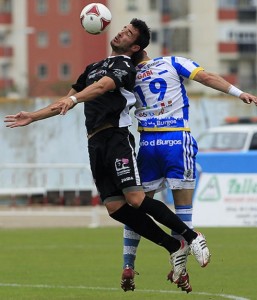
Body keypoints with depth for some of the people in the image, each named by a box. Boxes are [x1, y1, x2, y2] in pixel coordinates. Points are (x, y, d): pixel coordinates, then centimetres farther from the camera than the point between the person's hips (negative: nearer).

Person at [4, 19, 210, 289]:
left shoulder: (124, 65, -1)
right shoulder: (94, 68, 25)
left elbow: (102, 86, -22)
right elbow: (66, 101, 33)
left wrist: (73, 99, -38)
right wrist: (32, 117, 29)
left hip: (116, 137, -7)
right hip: (96, 143, 7)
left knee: (136, 199, -20)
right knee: (115, 208, -4)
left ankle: (191, 237, -8)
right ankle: (174, 248, 2)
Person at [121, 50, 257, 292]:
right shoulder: (172, 63, 3)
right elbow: (207, 77, -6)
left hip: (147, 143, 3)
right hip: (177, 140, -3)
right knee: (183, 206, 2)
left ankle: (127, 267, 7)